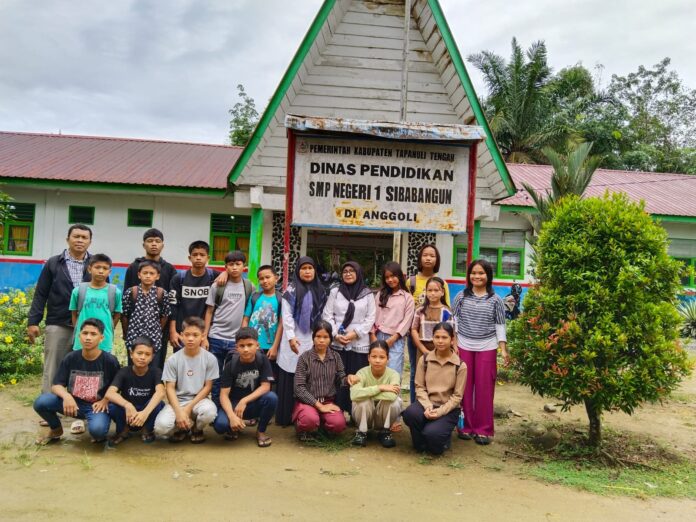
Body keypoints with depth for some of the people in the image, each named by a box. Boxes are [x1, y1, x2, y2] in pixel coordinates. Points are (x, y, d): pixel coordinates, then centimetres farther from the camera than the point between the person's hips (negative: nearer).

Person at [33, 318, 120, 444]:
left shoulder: (110, 361, -11)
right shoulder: (70, 358, -4)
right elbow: (56, 385, -4)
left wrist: (105, 400, -18)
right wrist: (66, 396, -26)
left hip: (97, 405, -4)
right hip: (74, 402, 4)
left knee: (97, 429, -36)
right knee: (40, 402, -21)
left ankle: (100, 433, 6)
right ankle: (55, 429, 11)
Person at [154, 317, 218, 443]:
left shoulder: (210, 358, -7)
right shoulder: (173, 360, -6)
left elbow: (208, 387, -4)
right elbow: (170, 388, -6)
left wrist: (189, 408, -14)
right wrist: (179, 412, -19)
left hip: (199, 400, 0)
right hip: (178, 401, 0)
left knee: (209, 411, -36)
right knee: (161, 427, -29)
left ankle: (196, 429, 3)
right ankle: (182, 427, 9)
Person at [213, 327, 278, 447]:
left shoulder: (262, 359, -12)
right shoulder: (231, 364, -14)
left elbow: (265, 386, -16)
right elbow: (224, 394, -17)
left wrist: (244, 401, -28)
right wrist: (232, 416, -34)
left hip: (254, 403, 1)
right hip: (234, 403, -1)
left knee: (272, 398, -31)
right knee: (220, 425, -31)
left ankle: (261, 431, -4)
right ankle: (234, 428, 8)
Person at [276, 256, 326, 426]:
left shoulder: (320, 291, 12)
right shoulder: (292, 290, -1)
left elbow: (323, 314, 14)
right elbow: (286, 315, -7)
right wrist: (291, 337, -14)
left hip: (312, 340, 4)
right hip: (295, 339, -4)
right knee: (290, 379, 0)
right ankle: (286, 417, 7)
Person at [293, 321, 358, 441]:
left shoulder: (335, 356, 5)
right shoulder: (305, 357, -5)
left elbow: (340, 380, 8)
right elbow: (299, 387, -10)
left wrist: (348, 378, -17)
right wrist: (319, 405, -16)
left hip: (328, 401, 3)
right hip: (307, 401, -3)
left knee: (339, 424, -27)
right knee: (310, 419, -36)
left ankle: (320, 426, 8)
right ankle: (303, 428, 2)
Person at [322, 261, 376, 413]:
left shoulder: (367, 294, 7)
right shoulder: (335, 292, 10)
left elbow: (370, 318, 2)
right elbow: (327, 315, 5)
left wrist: (355, 333, -10)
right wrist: (336, 334, -8)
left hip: (359, 343, -1)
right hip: (337, 343, 1)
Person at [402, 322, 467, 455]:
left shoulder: (460, 365, -6)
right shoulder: (424, 359, 0)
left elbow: (457, 396, -6)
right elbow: (419, 387, -2)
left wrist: (440, 411, -18)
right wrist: (428, 407, -19)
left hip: (448, 409, -2)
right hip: (426, 404, 2)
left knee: (432, 433, -29)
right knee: (410, 413, -32)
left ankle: (444, 437, 11)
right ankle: (421, 444, -1)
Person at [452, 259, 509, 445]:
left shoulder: (495, 300, 2)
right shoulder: (461, 296, 3)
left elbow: (500, 325, 4)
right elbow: (454, 320, 6)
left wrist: (504, 349, -2)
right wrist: (453, 343, -1)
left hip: (487, 348, -1)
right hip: (464, 347, 1)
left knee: (484, 388, 2)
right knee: (464, 387, 3)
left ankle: (483, 429, 11)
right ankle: (466, 425, 15)